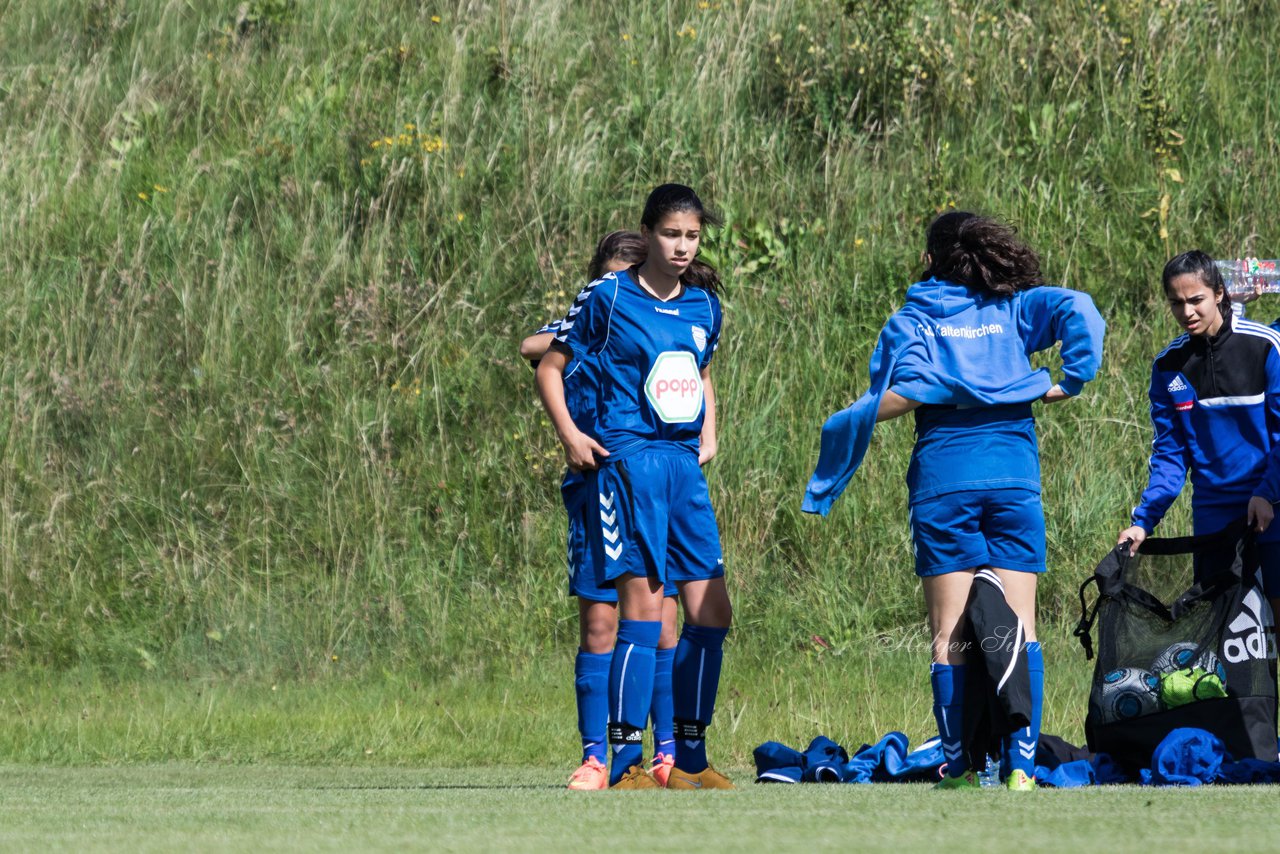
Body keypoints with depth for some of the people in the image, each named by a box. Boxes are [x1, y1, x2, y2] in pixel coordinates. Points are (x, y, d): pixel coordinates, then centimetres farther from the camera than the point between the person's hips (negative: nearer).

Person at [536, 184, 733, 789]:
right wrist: (570, 436, -7)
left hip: (685, 467, 6)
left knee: (711, 613, 4)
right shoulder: (609, 299, -2)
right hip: (630, 460, -6)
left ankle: (690, 758, 14)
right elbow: (550, 367, 5)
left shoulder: (705, 307, 14)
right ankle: (624, 763, -9)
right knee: (642, 608, -12)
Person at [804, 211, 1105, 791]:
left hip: (944, 477, -1)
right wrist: (1071, 383, 0)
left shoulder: (911, 321, 6)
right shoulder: (1012, 308, 11)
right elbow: (1077, 309, -6)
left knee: (949, 635, 3)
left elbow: (904, 394, -9)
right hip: (1014, 475, 1)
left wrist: (839, 427, 5)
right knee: (1018, 629, 0)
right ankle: (1020, 765, -8)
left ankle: (959, 766, -2)